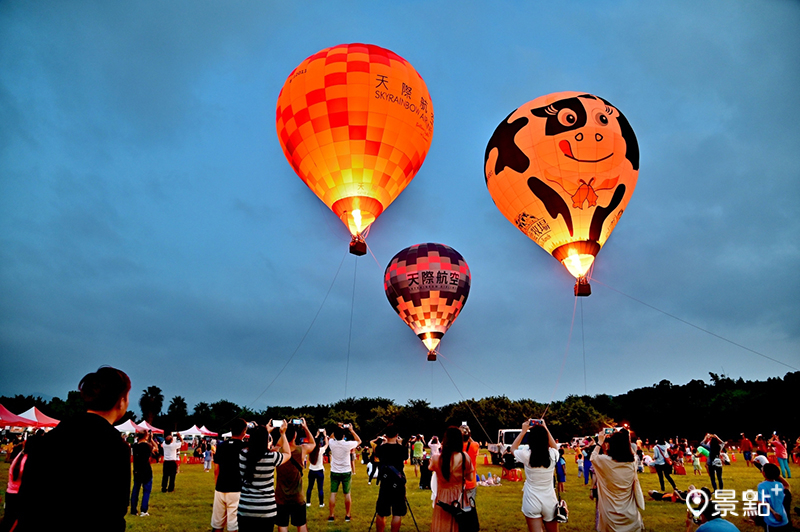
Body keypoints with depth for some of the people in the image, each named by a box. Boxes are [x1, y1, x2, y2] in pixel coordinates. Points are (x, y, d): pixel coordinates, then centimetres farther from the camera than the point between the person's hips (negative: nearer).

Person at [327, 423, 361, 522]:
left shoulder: (331, 443, -11)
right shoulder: (347, 444, -18)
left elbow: (331, 437, 16)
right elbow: (359, 441, 3)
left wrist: (337, 429, 11)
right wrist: (351, 430, 3)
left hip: (334, 472, 2)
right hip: (346, 472, -1)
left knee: (333, 493, 7)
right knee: (347, 494, 9)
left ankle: (331, 515, 10)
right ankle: (347, 515, 16)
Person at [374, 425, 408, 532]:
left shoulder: (381, 449, -4)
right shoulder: (402, 448, -7)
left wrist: (385, 443, 21)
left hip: (385, 483, 1)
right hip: (399, 483, -1)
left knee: (381, 514, 11)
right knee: (397, 513, 5)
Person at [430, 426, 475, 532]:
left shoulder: (436, 458, -14)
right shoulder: (465, 457, -14)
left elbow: (430, 468, 10)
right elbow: (470, 478, -1)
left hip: (443, 499, 0)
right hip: (460, 499, 1)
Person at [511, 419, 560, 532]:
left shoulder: (526, 455, -13)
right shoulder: (552, 455, -8)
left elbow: (513, 449, 10)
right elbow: (555, 447, 18)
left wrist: (523, 431, 9)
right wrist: (545, 429, 16)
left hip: (532, 501, -3)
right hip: (549, 501, 3)